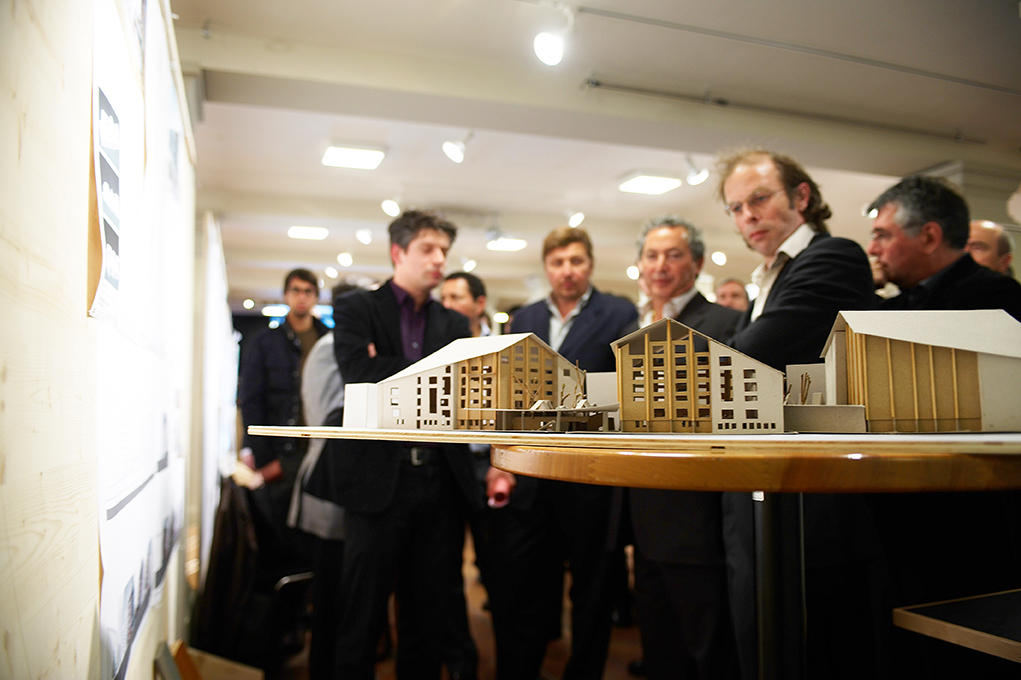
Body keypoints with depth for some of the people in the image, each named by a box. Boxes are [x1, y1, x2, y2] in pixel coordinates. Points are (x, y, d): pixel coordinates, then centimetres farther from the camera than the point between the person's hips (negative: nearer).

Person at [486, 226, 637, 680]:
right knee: (515, 590, 10)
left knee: (590, 592, 13)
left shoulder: (619, 315, -2)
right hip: (529, 480, 4)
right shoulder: (524, 319, 12)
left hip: (590, 477, -4)